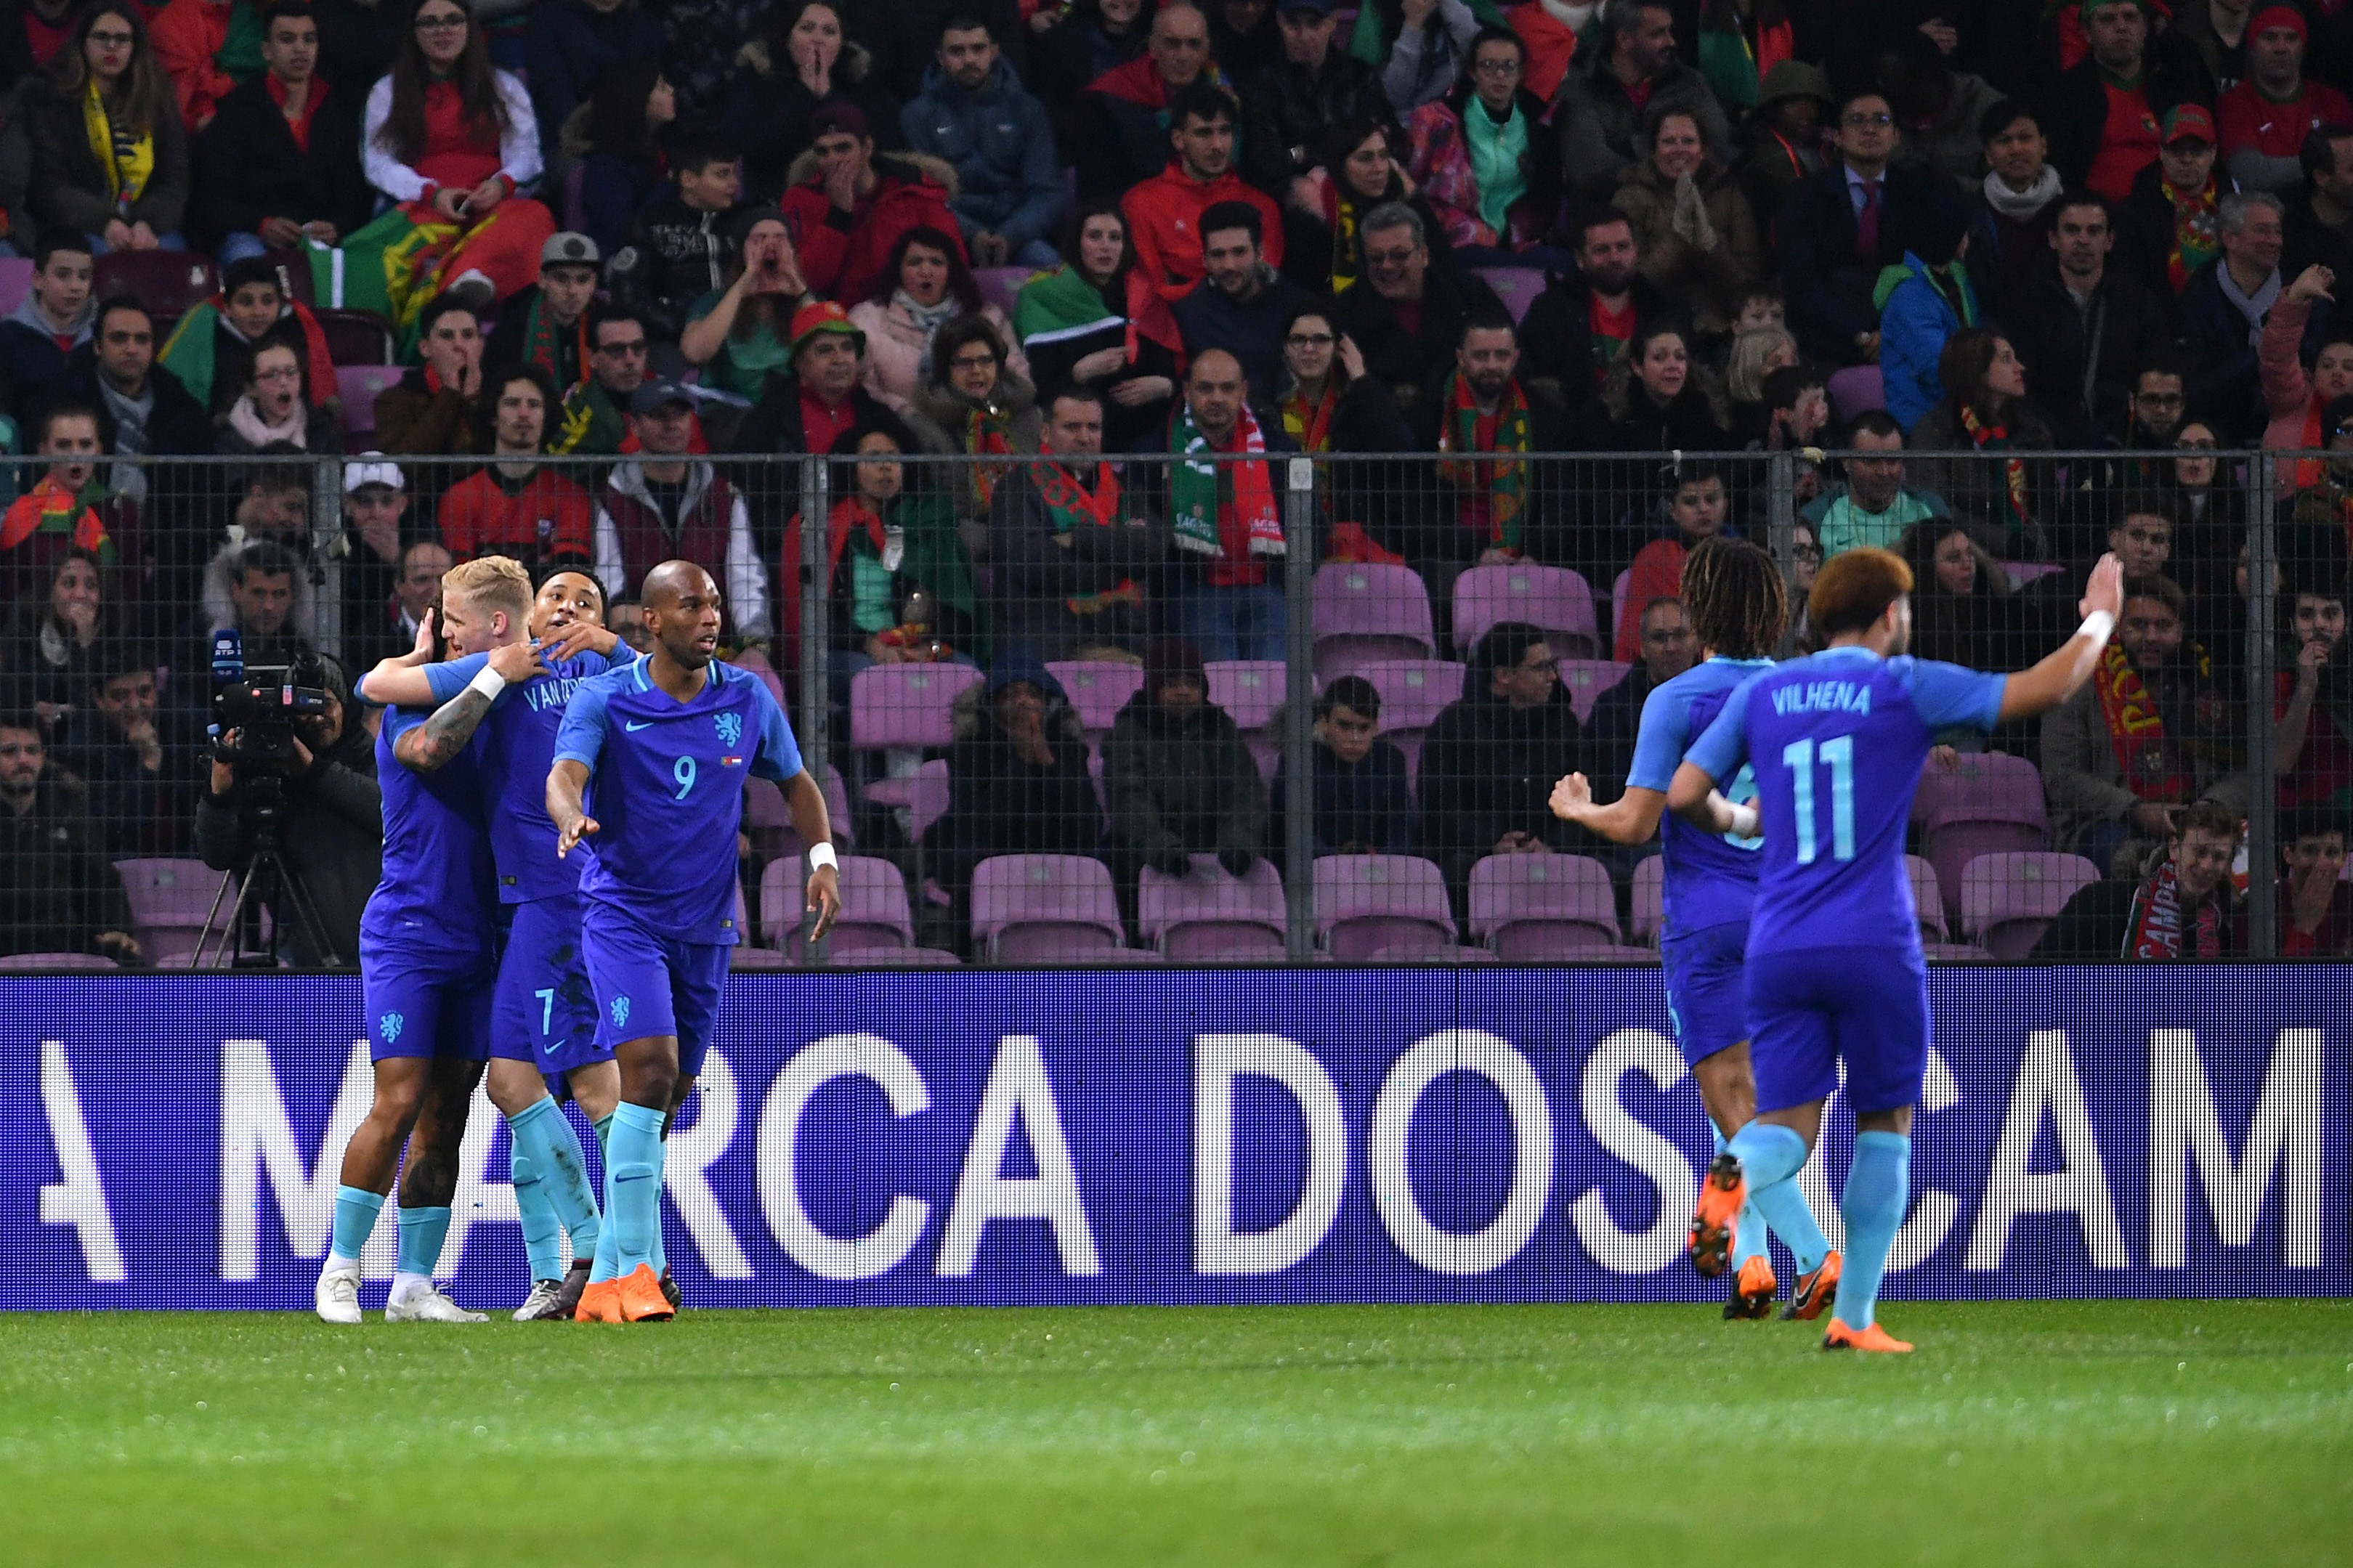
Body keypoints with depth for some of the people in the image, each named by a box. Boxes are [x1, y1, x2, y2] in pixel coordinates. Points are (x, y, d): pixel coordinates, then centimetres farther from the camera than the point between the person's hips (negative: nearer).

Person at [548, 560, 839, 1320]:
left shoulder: (747, 701, 2)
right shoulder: (604, 700, -10)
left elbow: (797, 782, 16)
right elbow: (565, 774, -26)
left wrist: (823, 859, -1)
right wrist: (572, 817, -50)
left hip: (706, 925, 5)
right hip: (622, 912, -5)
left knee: (665, 1099, 11)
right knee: (649, 1071, -22)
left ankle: (606, 1280, 23)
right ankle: (634, 1270, -23)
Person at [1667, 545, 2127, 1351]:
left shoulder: (1760, 695, 9)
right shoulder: (1906, 688, 0)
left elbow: (1683, 796, 6)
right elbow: (2046, 687, -1)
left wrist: (1738, 821, 27)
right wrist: (2099, 620, 16)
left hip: (1778, 947, 3)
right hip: (1874, 947, -3)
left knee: (1788, 1127, 3)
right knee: (1885, 1125, 12)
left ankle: (1735, 1171, -34)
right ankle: (1854, 1318, 6)